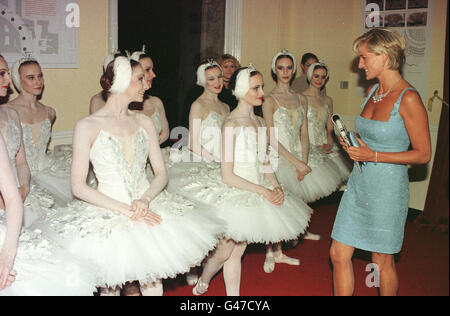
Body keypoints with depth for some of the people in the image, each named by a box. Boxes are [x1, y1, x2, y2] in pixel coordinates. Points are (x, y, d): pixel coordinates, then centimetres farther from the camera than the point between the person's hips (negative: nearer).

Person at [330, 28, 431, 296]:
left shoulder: (408, 98, -16)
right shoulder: (372, 92, 8)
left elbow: (423, 154, -14)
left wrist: (374, 156, -18)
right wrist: (353, 146, 6)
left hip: (387, 188, -7)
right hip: (359, 184, 7)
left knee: (383, 261, 10)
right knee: (339, 254, 8)